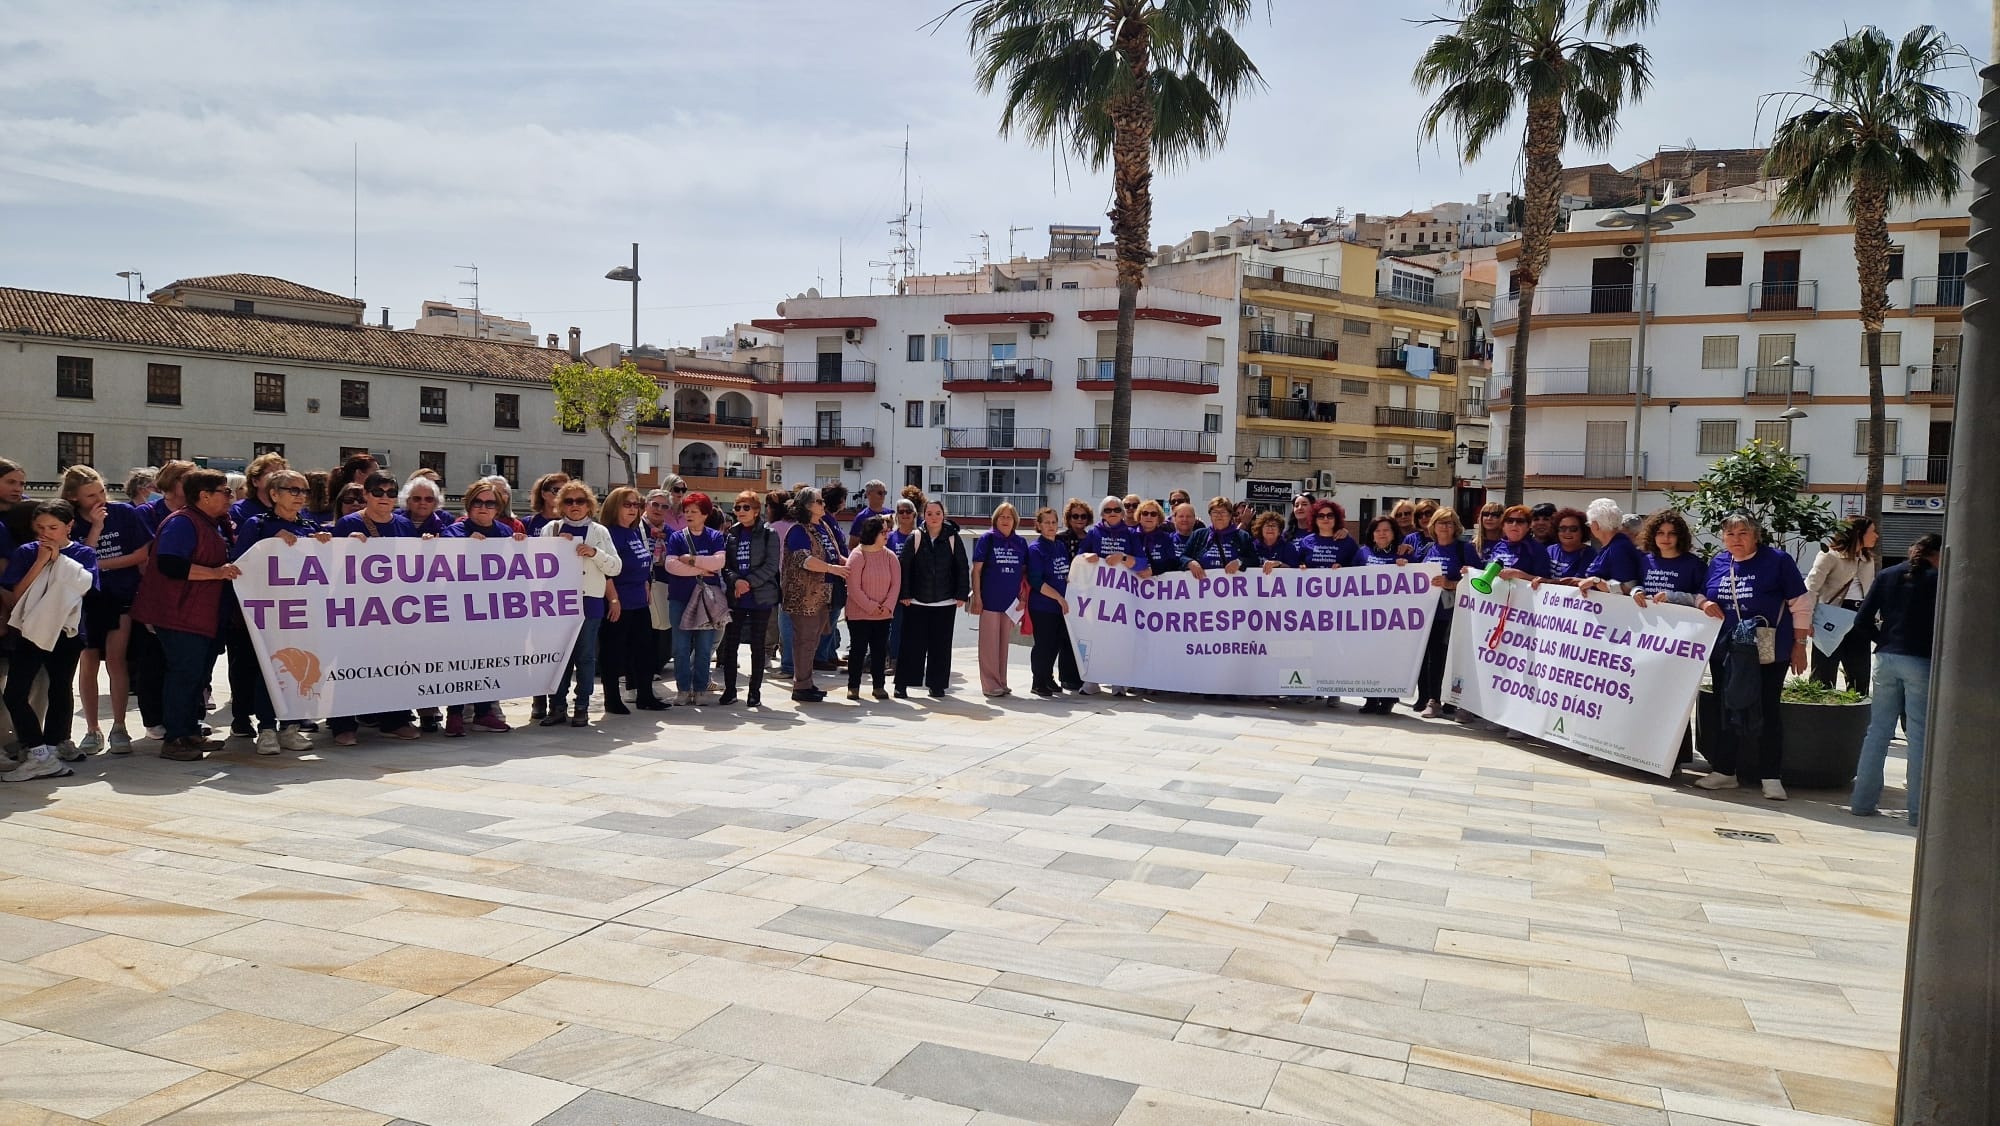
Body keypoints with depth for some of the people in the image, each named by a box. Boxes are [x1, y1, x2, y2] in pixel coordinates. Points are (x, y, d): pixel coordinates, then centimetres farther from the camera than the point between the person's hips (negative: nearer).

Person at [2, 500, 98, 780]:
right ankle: (40, 752, -8)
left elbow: (82, 586, -13)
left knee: (60, 690, 10)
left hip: (66, 631, 0)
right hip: (31, 629, 1)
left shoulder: (83, 554, 2)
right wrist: (41, 561, -10)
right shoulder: (25, 553, 4)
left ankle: (55, 744, 18)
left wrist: (58, 558, -10)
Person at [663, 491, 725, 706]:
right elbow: (670, 564, -10)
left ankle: (700, 689, 12)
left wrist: (691, 560, -12)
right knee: (681, 648, 2)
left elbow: (719, 561, -12)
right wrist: (701, 569, -12)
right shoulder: (676, 537, 4)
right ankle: (683, 689, 11)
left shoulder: (715, 537, 4)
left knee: (704, 648, 4)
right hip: (680, 599, 0)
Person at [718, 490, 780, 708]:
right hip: (735, 598, 3)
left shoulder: (768, 534, -2)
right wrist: (735, 581, -13)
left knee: (757, 645, 4)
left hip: (760, 597, -3)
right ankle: (729, 690, 14)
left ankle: (755, 692, 12)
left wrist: (749, 582, -16)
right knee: (730, 644, 4)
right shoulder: (730, 534, 9)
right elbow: (724, 563, 5)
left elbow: (771, 565, -9)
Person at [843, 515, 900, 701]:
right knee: (858, 650, 3)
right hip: (859, 613, -4)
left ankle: (880, 686, 17)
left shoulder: (890, 556, 3)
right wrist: (870, 607, -16)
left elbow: (896, 584, 1)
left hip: (883, 615, 4)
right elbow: (854, 587, -13)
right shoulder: (857, 555, -10)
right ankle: (853, 687, 12)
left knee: (880, 650, 8)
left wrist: (887, 606, -11)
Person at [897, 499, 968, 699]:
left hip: (945, 603, 1)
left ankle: (937, 685, 15)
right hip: (916, 602, -1)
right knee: (912, 643, 1)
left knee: (940, 645, 6)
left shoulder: (953, 539, 0)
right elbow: (904, 567, -2)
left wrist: (961, 594, -2)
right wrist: (904, 594, -6)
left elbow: (962, 568, 3)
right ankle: (902, 684, 7)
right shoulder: (915, 538, -3)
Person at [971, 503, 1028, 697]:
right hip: (989, 600, -4)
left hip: (1010, 601, 4)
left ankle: (1001, 682, 18)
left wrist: (1022, 596, 6)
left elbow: (1024, 571, 15)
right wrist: (977, 597, -10)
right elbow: (976, 570, -5)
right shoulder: (986, 539, -3)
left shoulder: (1020, 542, 8)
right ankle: (990, 684, 5)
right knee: (989, 643, 0)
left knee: (1004, 643, 10)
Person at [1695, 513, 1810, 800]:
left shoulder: (1777, 561, -6)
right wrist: (1705, 604, -5)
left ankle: (1771, 776, 7)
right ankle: (1726, 771, 20)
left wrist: (1800, 645, -6)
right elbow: (1701, 595, 20)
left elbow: (1800, 604, -4)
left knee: (1766, 710, -1)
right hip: (1724, 652, 5)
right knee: (1727, 711, 10)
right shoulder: (1717, 563, 7)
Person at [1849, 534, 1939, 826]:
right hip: (1921, 662, -4)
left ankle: (1863, 802, 11)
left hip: (1885, 659, 4)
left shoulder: (1886, 575, 8)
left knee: (1878, 730, 9)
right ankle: (1918, 809, 4)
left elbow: (1862, 621, 3)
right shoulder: (1937, 580, -3)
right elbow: (1941, 626, -10)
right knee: (1920, 733, 1)